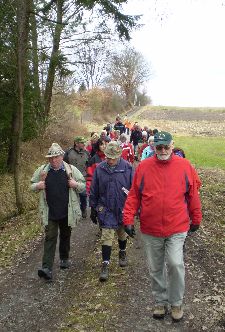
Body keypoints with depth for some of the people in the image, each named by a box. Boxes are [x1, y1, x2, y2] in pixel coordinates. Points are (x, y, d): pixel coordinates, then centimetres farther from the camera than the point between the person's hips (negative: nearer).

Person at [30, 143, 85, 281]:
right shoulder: (42, 170, -2)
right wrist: (37, 186, -13)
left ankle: (64, 258, 40)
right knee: (50, 238, -5)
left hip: (67, 212, 1)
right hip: (50, 212, -1)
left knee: (65, 236, 18)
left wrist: (75, 184, -19)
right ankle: (47, 268, -5)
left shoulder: (71, 170, -5)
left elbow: (84, 185, 3)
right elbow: (32, 185, 10)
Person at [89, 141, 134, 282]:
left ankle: (122, 253, 45)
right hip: (106, 209, 0)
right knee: (107, 236, -2)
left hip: (123, 208, 0)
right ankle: (105, 264, 6)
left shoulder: (128, 168, -10)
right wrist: (93, 209, 6)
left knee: (122, 233, 19)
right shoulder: (100, 169, -6)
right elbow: (94, 191, 3)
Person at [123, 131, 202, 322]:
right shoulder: (143, 167, -3)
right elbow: (134, 195, 1)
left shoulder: (184, 166, -2)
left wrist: (196, 219, 12)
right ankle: (161, 302, 35)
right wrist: (128, 219, -4)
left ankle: (177, 303, 14)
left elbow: (193, 195, 6)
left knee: (175, 264, -12)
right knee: (156, 268, 13)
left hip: (177, 228, -1)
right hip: (150, 229, 2)